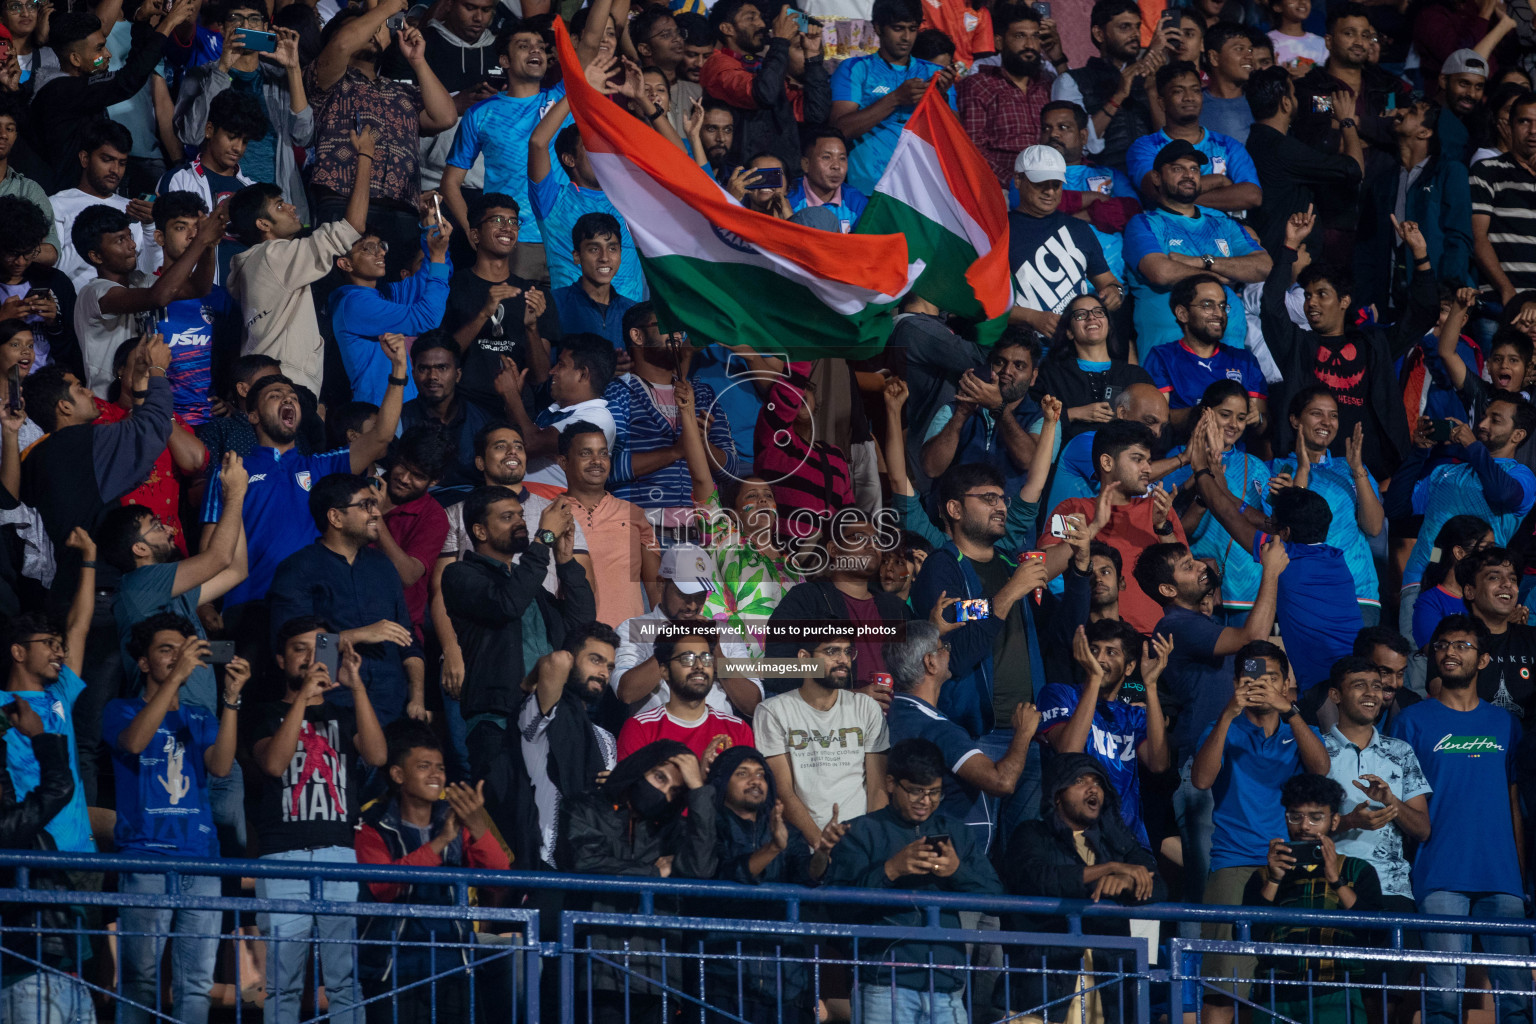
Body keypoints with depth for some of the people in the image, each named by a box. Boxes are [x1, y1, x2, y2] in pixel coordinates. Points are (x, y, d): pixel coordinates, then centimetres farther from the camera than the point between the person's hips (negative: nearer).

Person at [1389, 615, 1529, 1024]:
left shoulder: (1505, 725, 17)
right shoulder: (1414, 722, 8)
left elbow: (1514, 804, 17)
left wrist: (1521, 873, 8)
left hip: (1502, 879, 3)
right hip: (1441, 877, -3)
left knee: (1515, 991, -4)